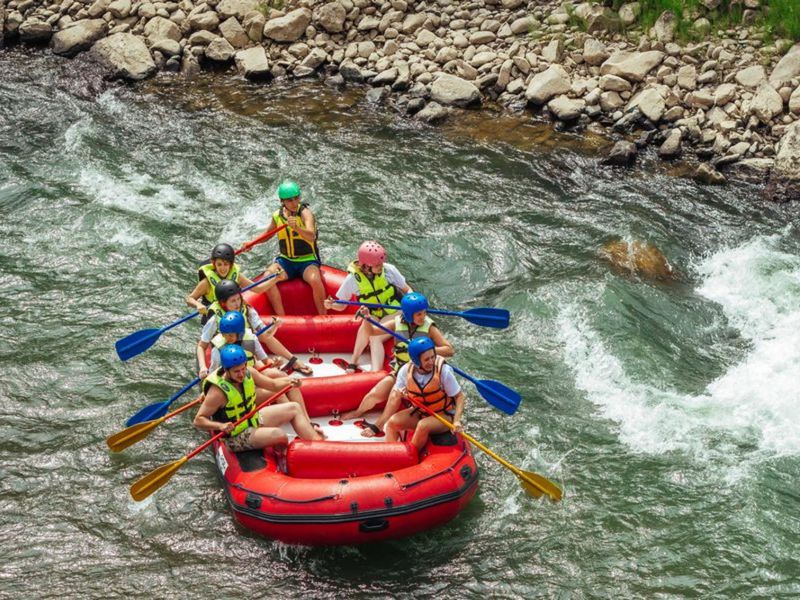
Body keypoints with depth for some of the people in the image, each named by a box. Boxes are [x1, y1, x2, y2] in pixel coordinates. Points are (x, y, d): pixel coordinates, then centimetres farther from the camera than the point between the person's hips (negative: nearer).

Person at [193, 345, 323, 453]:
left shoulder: (248, 373, -9)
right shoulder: (218, 392, -30)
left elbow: (273, 384, 4)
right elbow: (198, 420, -27)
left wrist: (288, 382, -16)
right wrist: (220, 426, -43)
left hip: (253, 420, 9)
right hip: (235, 437, -9)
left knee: (294, 408, 10)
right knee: (278, 434, -30)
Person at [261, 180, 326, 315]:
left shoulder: (305, 213, -13)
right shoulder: (277, 215, 2)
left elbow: (311, 236, -31)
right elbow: (267, 234, 22)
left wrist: (296, 227, -48)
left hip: (307, 260, -4)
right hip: (285, 260, 4)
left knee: (315, 280, -34)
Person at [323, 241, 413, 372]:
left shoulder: (389, 270, -12)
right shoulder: (353, 279, -10)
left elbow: (407, 290, 0)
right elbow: (341, 306, 0)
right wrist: (331, 305, -22)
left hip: (396, 314, -2)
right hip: (374, 317, 2)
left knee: (375, 337, -27)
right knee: (367, 324, -32)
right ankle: (353, 364, -24)